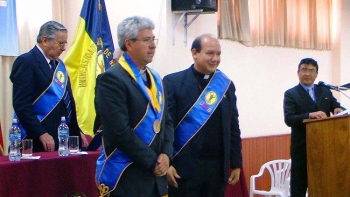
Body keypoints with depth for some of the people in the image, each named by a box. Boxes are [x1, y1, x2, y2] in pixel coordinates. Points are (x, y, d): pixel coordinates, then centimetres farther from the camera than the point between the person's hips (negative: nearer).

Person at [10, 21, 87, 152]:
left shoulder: (59, 64, 17)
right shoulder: (26, 62, -8)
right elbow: (21, 105, -16)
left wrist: (76, 132, 12)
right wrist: (42, 134, -20)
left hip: (64, 139, 8)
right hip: (39, 142, -8)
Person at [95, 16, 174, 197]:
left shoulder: (155, 78, 13)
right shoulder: (112, 79, -14)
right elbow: (120, 131, -20)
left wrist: (166, 154, -2)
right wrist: (152, 161, -14)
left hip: (155, 175, 8)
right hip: (125, 178, -7)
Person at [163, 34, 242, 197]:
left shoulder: (226, 85, 9)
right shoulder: (173, 82, -3)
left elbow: (233, 128, 12)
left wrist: (236, 163, 8)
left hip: (217, 167, 4)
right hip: (184, 167, -4)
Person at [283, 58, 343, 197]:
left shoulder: (325, 91, 13)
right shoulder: (291, 94, -2)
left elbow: (337, 107, 7)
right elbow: (289, 119, -14)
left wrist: (338, 110, -17)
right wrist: (310, 115, -28)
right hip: (302, 148, -4)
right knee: (299, 186, 1)